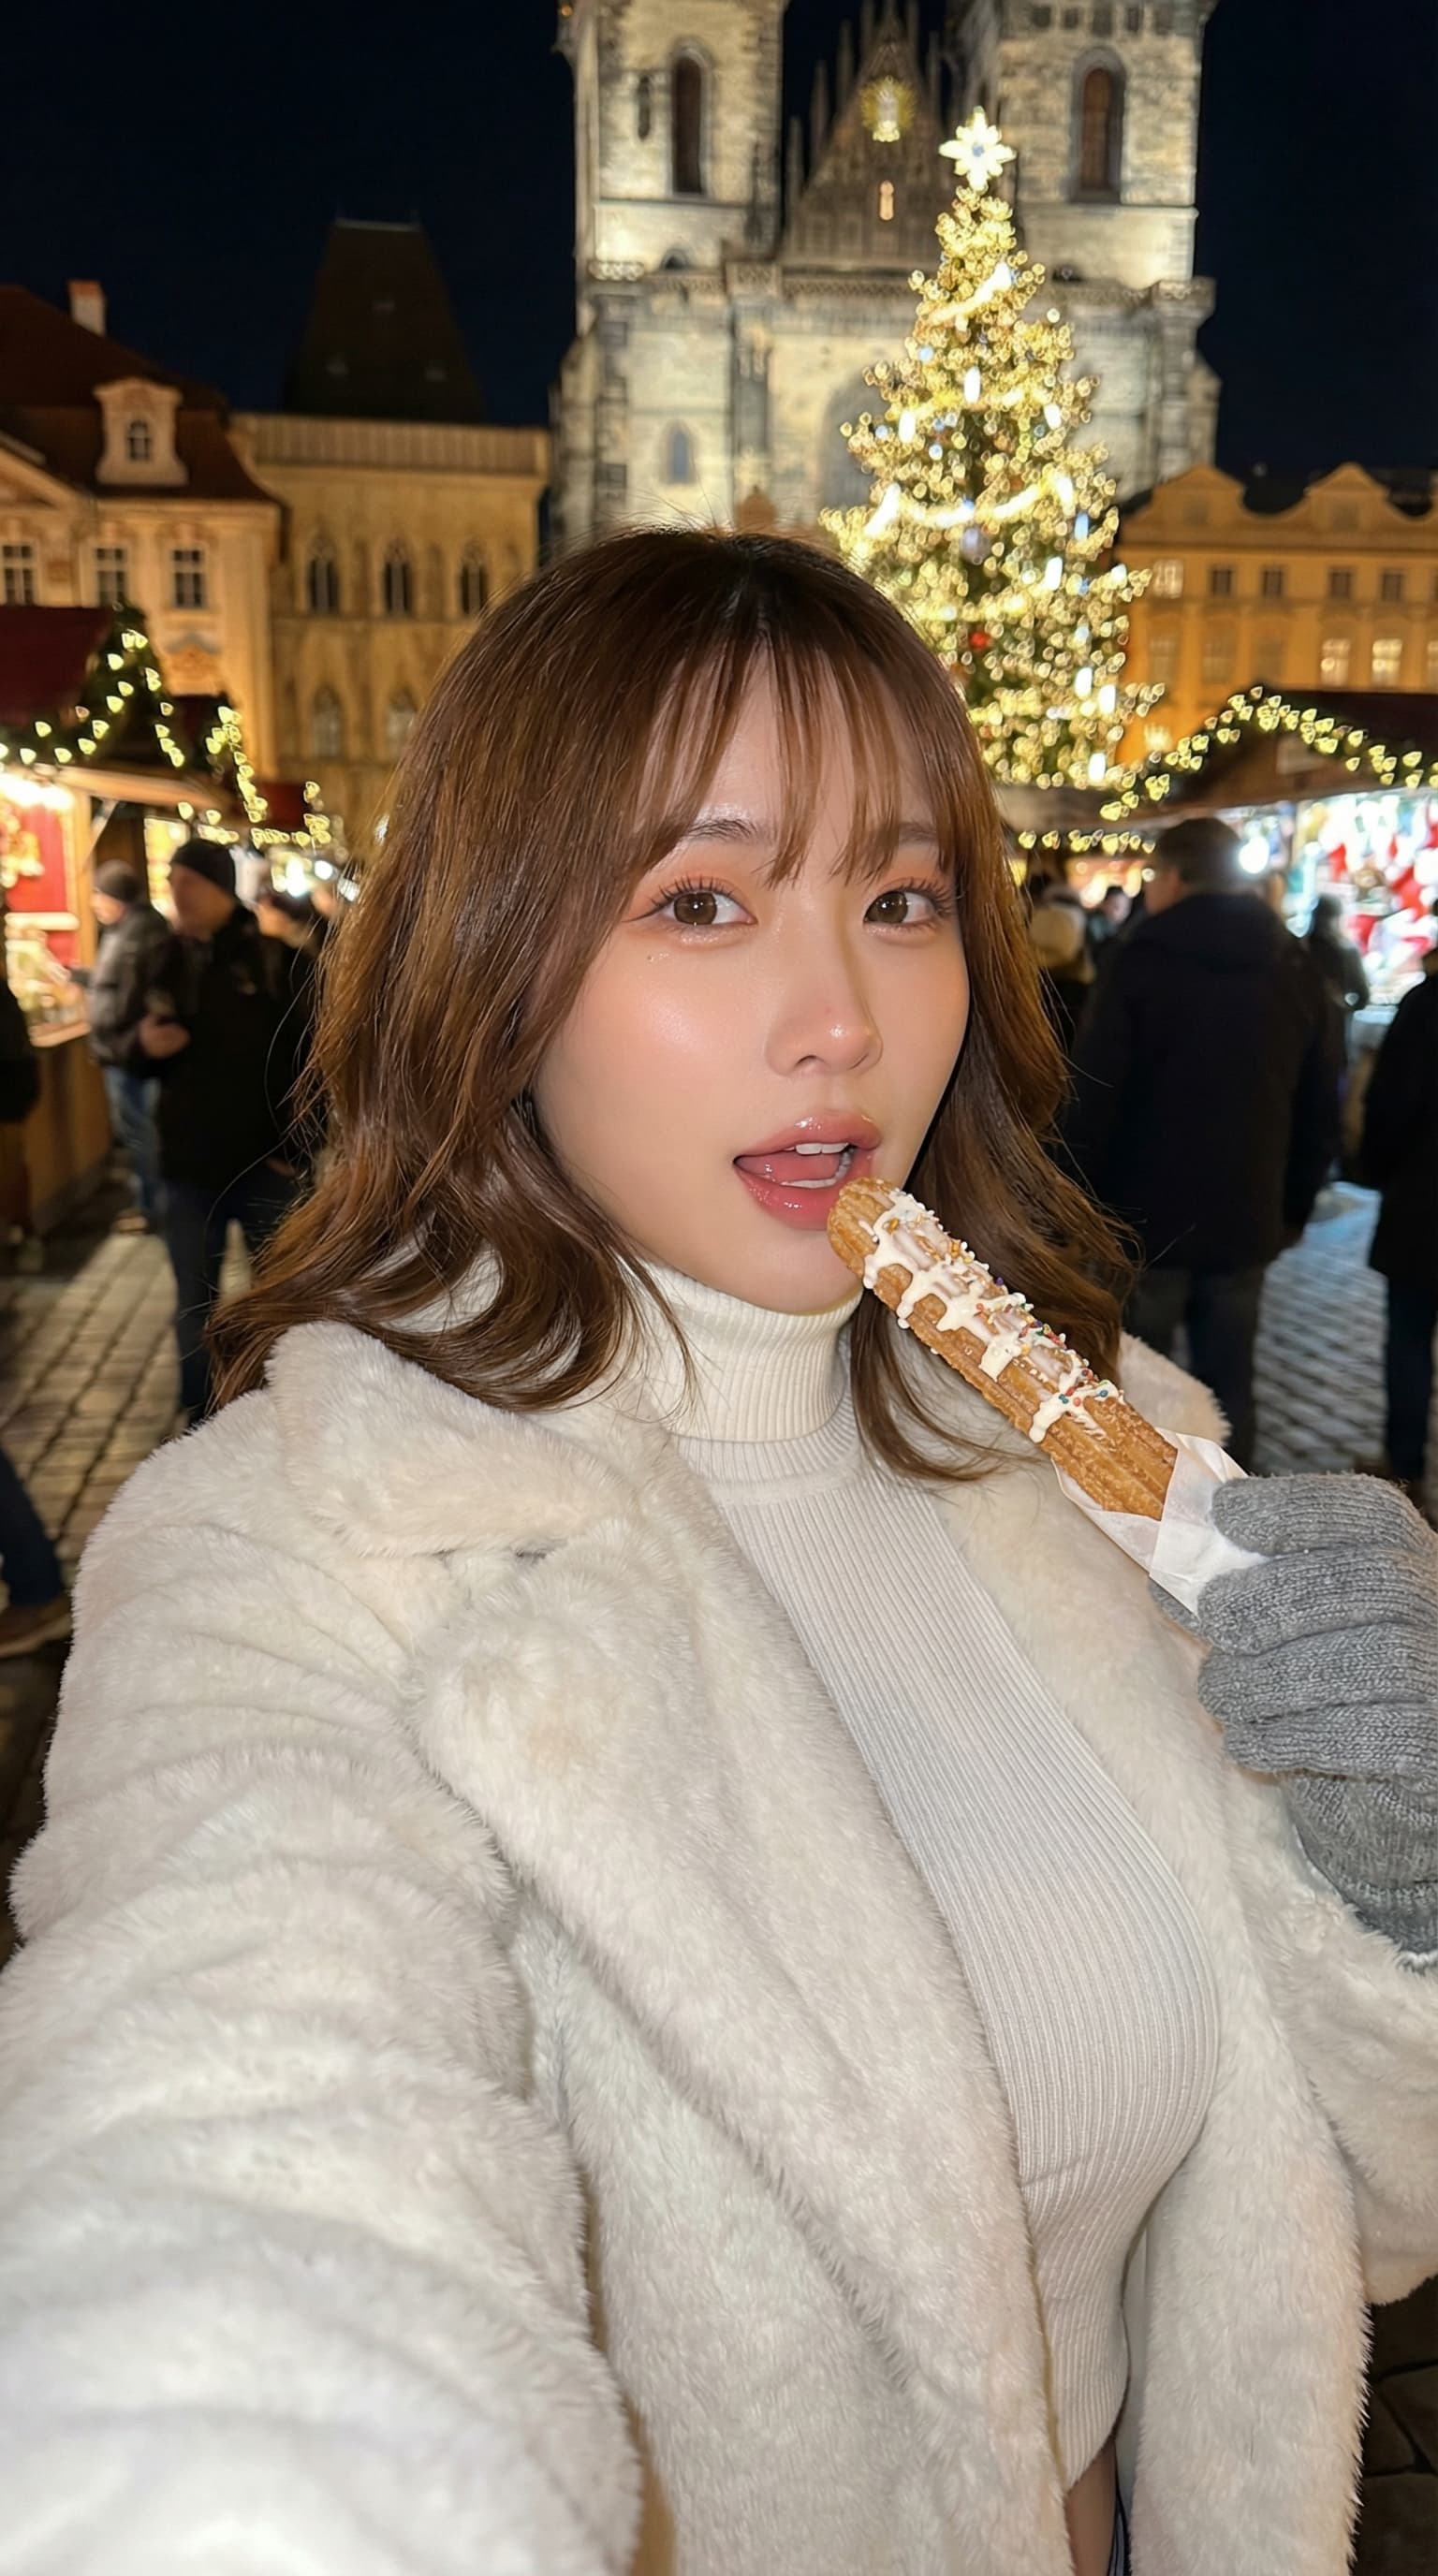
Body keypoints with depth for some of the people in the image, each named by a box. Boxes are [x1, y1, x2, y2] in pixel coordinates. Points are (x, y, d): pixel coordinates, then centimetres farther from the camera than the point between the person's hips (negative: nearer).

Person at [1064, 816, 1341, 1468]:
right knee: (1228, 1390, 12)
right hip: (1247, 1221, 4)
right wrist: (1294, 1207, 18)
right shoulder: (1294, 967, 7)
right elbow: (1320, 1108, 11)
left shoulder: (1143, 960, -9)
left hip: (1146, 1217, -4)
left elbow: (1093, 1099, -13)